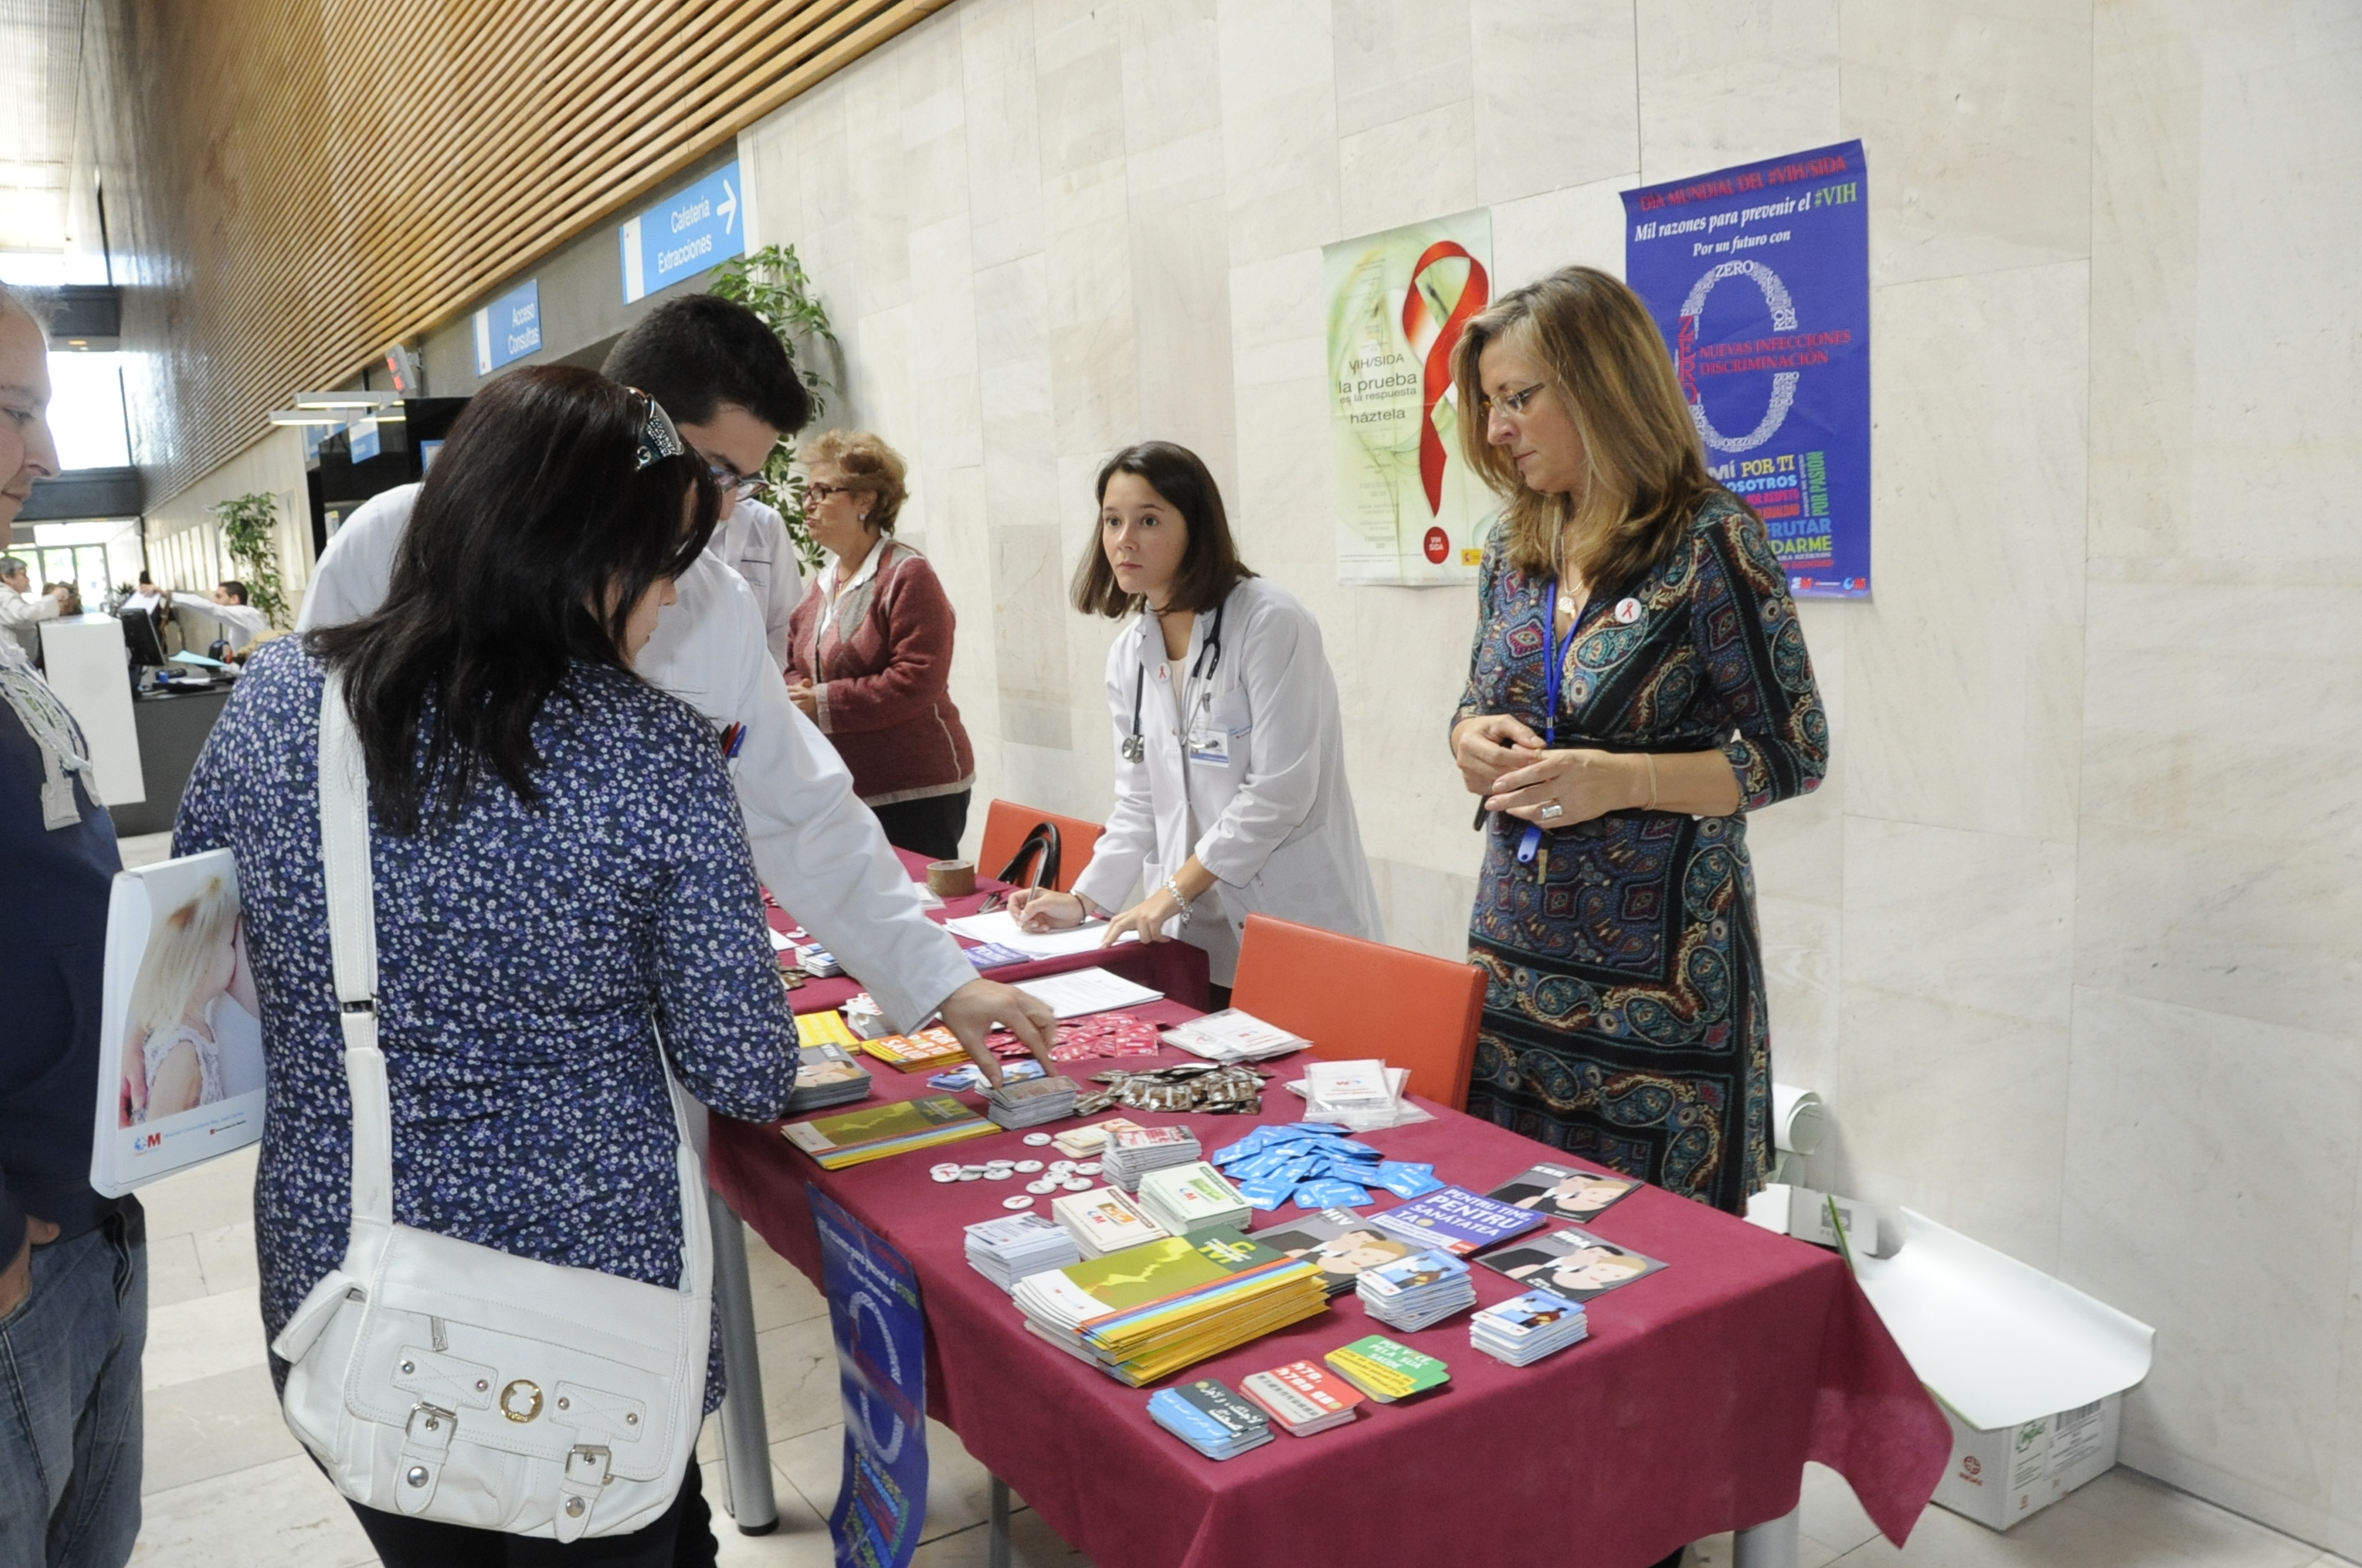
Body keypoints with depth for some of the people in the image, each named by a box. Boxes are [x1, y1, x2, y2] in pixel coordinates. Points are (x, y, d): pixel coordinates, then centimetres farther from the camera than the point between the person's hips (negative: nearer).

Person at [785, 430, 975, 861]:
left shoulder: (908, 575, -11)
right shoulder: (822, 583, 14)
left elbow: (918, 680, -19)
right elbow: (795, 663, 19)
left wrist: (825, 703, -18)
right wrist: (796, 695, -5)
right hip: (841, 790, 7)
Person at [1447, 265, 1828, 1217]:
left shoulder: (1709, 543, -10)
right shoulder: (1515, 548, 9)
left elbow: (1793, 754, -9)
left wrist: (1619, 780, -22)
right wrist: (1472, 740, -5)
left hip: (1660, 977, -5)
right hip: (1513, 956, 6)